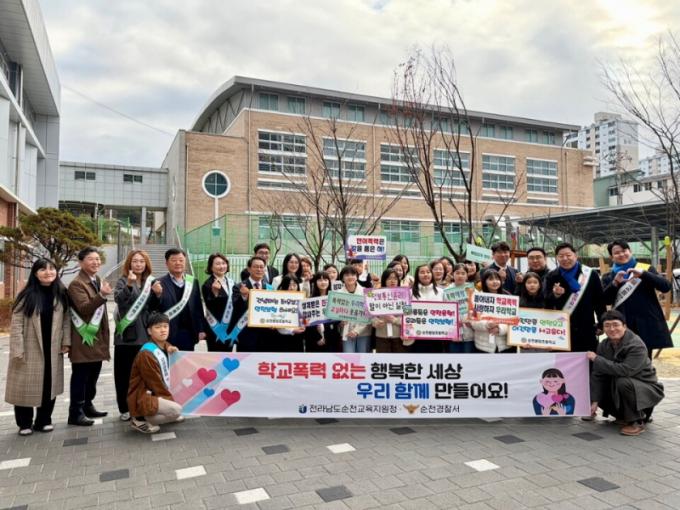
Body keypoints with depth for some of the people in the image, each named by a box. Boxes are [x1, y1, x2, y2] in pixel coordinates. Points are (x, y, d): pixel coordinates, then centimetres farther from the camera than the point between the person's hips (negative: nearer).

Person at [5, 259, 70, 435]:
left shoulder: (61, 294, 3)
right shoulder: (27, 295, -8)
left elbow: (66, 319, 6)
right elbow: (16, 324, -10)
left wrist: (66, 341, -1)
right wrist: (17, 350, -14)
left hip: (53, 350, 3)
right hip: (30, 349, -3)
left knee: (49, 385, 9)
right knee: (27, 385, 6)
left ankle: (43, 420, 24)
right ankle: (25, 423, 23)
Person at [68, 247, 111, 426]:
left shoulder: (98, 281, 15)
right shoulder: (76, 284, -12)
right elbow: (84, 308, -25)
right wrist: (102, 295, -41)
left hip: (97, 337, 8)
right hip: (84, 338, -8)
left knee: (93, 376, 15)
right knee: (80, 377, -2)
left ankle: (87, 406, 26)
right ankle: (75, 413, 5)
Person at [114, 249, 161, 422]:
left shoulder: (151, 282, 8)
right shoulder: (123, 281, -1)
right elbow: (118, 298, -20)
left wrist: (157, 294, -9)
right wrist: (129, 285, -36)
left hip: (145, 334, 3)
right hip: (126, 334, -2)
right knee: (124, 372, 3)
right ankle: (125, 408, 14)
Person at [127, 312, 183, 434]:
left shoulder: (163, 346, 3)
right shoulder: (146, 354, -22)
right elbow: (155, 384, -20)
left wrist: (168, 347, 6)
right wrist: (171, 400, -12)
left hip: (156, 393, 10)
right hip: (142, 398, -10)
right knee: (176, 410, -26)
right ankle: (140, 419, -8)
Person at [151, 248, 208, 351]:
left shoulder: (192, 282, 8)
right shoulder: (160, 283, -3)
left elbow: (198, 307, 9)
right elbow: (153, 309, -9)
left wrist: (201, 329, 3)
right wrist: (157, 295, -27)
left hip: (188, 333, 3)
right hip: (169, 334, -3)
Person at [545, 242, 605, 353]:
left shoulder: (590, 274, 1)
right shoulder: (551, 277, 1)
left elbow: (599, 301, 7)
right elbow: (546, 304, -6)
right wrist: (555, 295, -26)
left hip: (586, 329, 0)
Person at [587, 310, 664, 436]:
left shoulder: (637, 346, -24)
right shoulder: (603, 346, -5)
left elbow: (624, 370, -38)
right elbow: (598, 376, -9)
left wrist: (597, 359, -30)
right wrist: (595, 401, -17)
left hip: (647, 388, -7)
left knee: (623, 382, -34)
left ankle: (637, 422, -12)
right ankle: (623, 416, 17)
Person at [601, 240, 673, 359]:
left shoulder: (646, 268, 8)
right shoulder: (608, 277, 10)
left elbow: (666, 287, -5)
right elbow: (605, 300, -2)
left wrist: (643, 274, -17)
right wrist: (615, 283, -17)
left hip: (647, 325, 0)